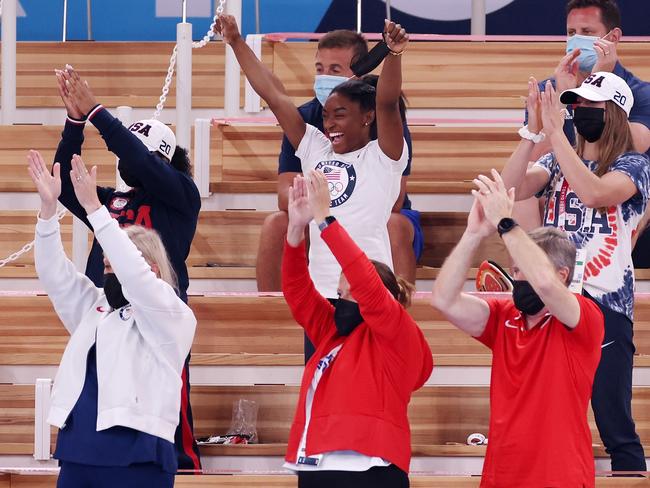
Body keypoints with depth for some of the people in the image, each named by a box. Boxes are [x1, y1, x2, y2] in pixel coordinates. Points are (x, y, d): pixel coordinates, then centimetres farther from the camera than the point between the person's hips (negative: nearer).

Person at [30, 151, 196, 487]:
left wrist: (93, 207, -18)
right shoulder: (94, 308, 20)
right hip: (76, 455, 6)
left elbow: (134, 274, -14)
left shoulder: (172, 317, 0)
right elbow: (56, 275, 9)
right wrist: (48, 207, -4)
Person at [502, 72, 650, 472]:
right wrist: (533, 130, -11)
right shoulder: (557, 163, 14)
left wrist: (556, 131, -20)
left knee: (616, 427, -5)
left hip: (605, 302, -5)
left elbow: (594, 192, -22)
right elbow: (512, 189, -3)